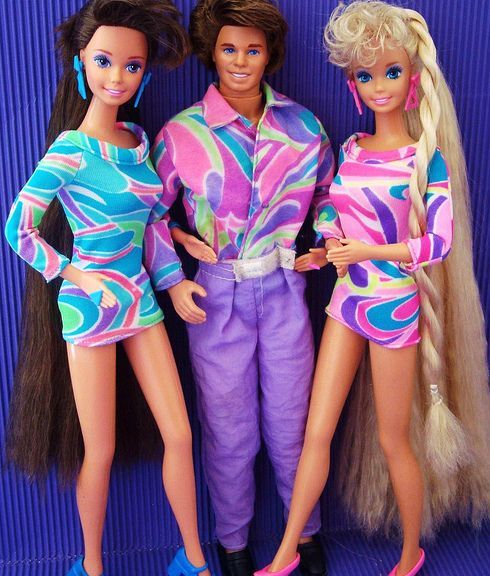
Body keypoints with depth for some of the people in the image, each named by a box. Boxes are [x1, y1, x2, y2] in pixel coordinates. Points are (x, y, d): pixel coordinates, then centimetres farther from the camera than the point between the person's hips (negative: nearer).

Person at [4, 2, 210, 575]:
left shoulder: (137, 140, 4)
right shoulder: (71, 150, -15)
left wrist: (171, 279, 4)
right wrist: (76, 275, -10)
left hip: (141, 300, 6)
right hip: (91, 307, -6)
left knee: (180, 435, 9)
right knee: (101, 452, 7)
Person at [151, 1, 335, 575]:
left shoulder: (301, 125, 0)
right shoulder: (180, 133, -7)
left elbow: (328, 193, 15)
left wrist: (321, 245, 2)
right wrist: (173, 282, -6)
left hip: (283, 290, 2)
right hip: (216, 296, -1)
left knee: (291, 420, 13)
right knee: (229, 429, 10)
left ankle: (306, 530, 36)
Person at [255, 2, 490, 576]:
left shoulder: (427, 157, -9)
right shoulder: (350, 149, 5)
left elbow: (439, 243, -14)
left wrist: (364, 250, -17)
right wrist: (329, 238, -7)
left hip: (393, 305, -4)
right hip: (346, 298, 5)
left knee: (393, 440, 9)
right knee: (317, 431, 8)